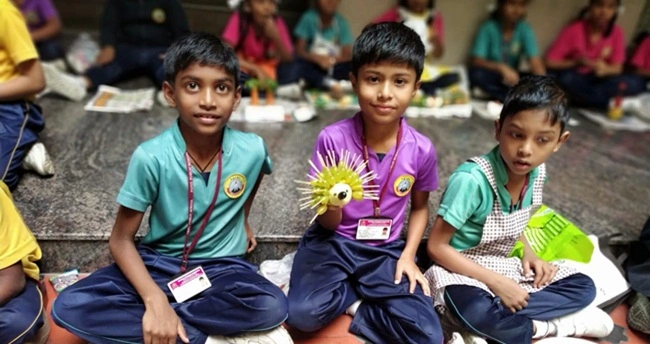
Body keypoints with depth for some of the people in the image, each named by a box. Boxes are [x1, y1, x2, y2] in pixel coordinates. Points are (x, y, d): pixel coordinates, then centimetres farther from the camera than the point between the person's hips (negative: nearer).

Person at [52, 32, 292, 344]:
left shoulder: (251, 150, -15)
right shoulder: (151, 157, -19)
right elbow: (121, 240, -13)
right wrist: (155, 301, -26)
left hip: (221, 267, 1)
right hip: (158, 263, 0)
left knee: (273, 307, -29)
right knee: (70, 308, -22)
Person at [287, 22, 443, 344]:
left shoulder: (421, 149, -11)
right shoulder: (333, 138, -17)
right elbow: (329, 224, -9)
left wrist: (408, 255, -6)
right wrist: (332, 203, -33)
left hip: (386, 251, 2)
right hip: (334, 242, -1)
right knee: (303, 313, -27)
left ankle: (349, 301, 5)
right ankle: (362, 296, 3)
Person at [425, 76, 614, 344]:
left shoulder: (537, 172, -6)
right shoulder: (472, 179, -27)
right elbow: (436, 246, -22)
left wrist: (529, 253, -3)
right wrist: (496, 283, -21)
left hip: (502, 264, 7)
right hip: (462, 268, -7)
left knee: (583, 287, 1)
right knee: (474, 311, -37)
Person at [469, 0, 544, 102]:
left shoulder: (524, 29, -6)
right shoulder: (489, 27, -12)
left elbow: (536, 63, -17)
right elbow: (476, 61, -20)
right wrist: (501, 67, -35)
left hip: (513, 76, 2)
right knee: (477, 74, -35)